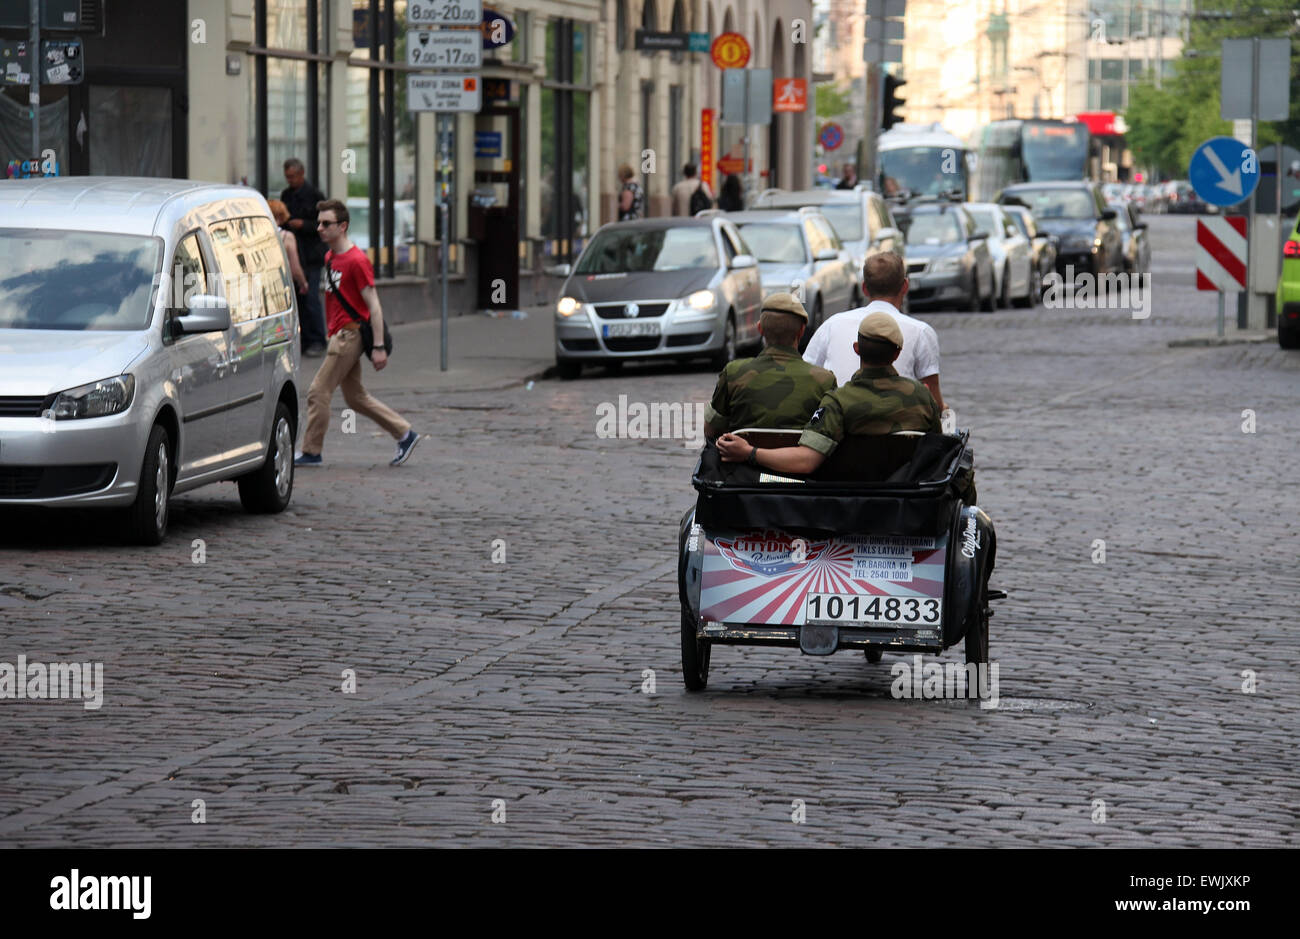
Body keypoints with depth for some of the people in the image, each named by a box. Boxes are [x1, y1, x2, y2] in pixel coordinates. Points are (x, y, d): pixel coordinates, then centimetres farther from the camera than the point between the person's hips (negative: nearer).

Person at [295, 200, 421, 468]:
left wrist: (379, 347, -20)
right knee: (355, 397, 12)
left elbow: (374, 307, -17)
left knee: (318, 392, -6)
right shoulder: (330, 257, 12)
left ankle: (311, 453, 3)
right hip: (338, 335, 9)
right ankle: (405, 434, 18)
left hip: (349, 334, -9)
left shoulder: (357, 261, -15)